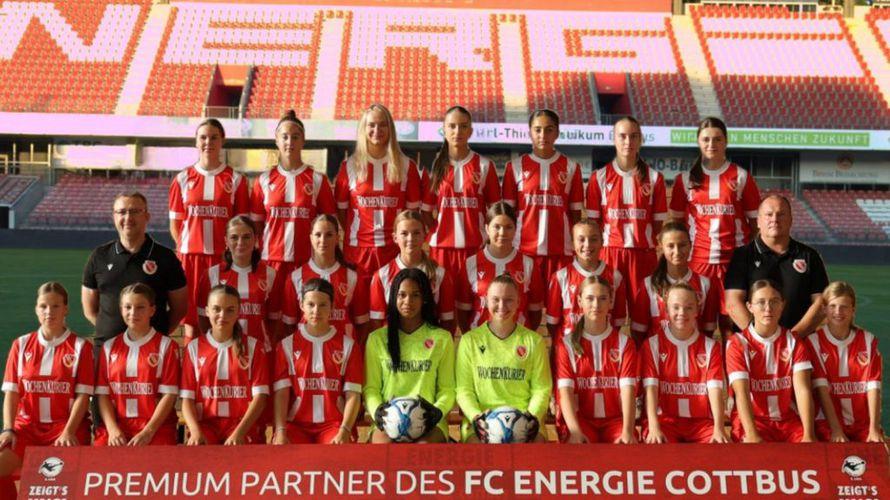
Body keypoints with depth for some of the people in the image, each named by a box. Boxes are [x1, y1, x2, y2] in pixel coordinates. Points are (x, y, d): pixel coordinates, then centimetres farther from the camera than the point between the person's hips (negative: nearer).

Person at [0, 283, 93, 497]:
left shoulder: (80, 347, 1)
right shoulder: (21, 345, 11)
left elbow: (83, 395, -4)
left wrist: (68, 432, -17)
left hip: (66, 426, -3)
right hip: (27, 425, 3)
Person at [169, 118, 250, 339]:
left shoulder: (236, 180, 4)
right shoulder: (183, 178, 7)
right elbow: (175, 222, 9)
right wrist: (184, 248, -2)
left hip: (223, 255, -1)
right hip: (190, 254, 1)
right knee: (191, 312, 3)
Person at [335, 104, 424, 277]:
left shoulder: (406, 166, 7)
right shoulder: (349, 166, 7)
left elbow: (413, 209, 9)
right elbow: (340, 210, 9)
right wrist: (354, 233, 0)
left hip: (395, 248, 0)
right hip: (359, 249, 0)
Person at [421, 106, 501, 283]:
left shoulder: (484, 165, 5)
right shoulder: (435, 165, 8)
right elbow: (425, 210, 10)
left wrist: (489, 239, -2)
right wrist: (438, 232, -2)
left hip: (474, 247, -1)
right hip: (441, 247, 1)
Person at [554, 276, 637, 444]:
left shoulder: (624, 343, 7)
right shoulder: (566, 343, 5)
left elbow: (627, 390, -6)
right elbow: (565, 391, -7)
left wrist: (628, 431, -24)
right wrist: (575, 431, -24)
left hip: (615, 419, 1)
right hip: (580, 419, -1)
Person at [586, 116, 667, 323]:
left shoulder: (654, 177, 7)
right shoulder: (600, 177, 6)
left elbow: (658, 221, 7)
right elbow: (593, 220, 5)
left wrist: (644, 239, -4)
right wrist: (597, 249, -4)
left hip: (643, 253, 1)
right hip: (609, 251, 0)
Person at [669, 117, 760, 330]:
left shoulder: (741, 176, 6)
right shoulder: (685, 179, 9)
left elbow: (755, 220, 8)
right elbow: (677, 221, 13)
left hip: (734, 258, -1)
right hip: (697, 258, 1)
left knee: (731, 319, -1)